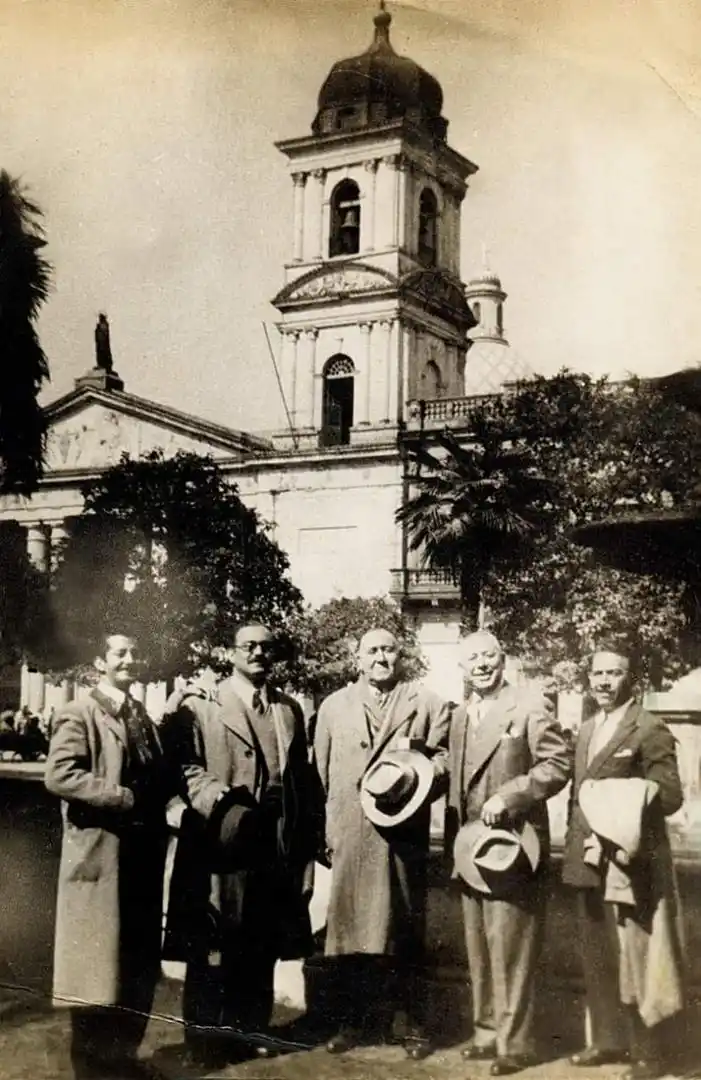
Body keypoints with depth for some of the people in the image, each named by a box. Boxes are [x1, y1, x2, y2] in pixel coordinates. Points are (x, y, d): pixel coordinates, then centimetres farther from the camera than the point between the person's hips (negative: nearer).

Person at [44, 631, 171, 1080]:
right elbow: (59, 776, -21)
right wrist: (124, 798, -20)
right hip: (100, 853, -7)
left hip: (144, 852, 7)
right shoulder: (78, 715, -8)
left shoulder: (144, 717, 16)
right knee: (96, 960, 2)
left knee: (141, 960, 13)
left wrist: (153, 802, 0)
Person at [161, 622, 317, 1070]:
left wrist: (306, 841, 9)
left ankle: (250, 1028, 24)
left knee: (263, 940, 11)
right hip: (223, 838, -5)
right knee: (214, 941, 0)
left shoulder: (290, 710, 16)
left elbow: (303, 778, 14)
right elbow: (184, 764, -10)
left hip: (276, 841, 5)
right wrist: (220, 800, -23)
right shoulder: (199, 705, 0)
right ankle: (206, 1036, 11)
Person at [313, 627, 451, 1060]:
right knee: (350, 925, 6)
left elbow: (446, 761, 0)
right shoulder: (334, 705, 12)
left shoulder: (428, 704, 7)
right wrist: (326, 830, 4)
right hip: (349, 834, 2)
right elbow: (322, 771, 10)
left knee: (406, 928, 6)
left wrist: (415, 775, -19)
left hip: (405, 833, -1)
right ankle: (355, 1019, 19)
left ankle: (416, 1023, 17)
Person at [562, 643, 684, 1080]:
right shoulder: (586, 730, 14)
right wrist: (577, 845, 8)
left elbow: (671, 796, -15)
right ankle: (607, 1040, 30)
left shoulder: (651, 730, -11)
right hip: (589, 865, 8)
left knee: (633, 961, -1)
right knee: (597, 960, 16)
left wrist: (632, 797, -29)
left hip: (629, 867, -8)